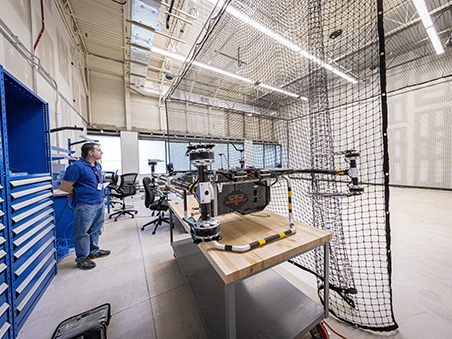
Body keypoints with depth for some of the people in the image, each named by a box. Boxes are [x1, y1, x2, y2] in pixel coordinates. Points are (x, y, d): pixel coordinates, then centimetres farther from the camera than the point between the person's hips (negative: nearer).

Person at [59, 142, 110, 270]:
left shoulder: (98, 166, 10)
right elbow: (64, 186, -14)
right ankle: (82, 259, 22)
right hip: (85, 206, -8)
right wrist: (78, 192, 0)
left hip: (99, 203, 8)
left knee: (96, 229, 20)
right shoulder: (77, 166, -16)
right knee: (82, 232, 6)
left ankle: (94, 251, 38)